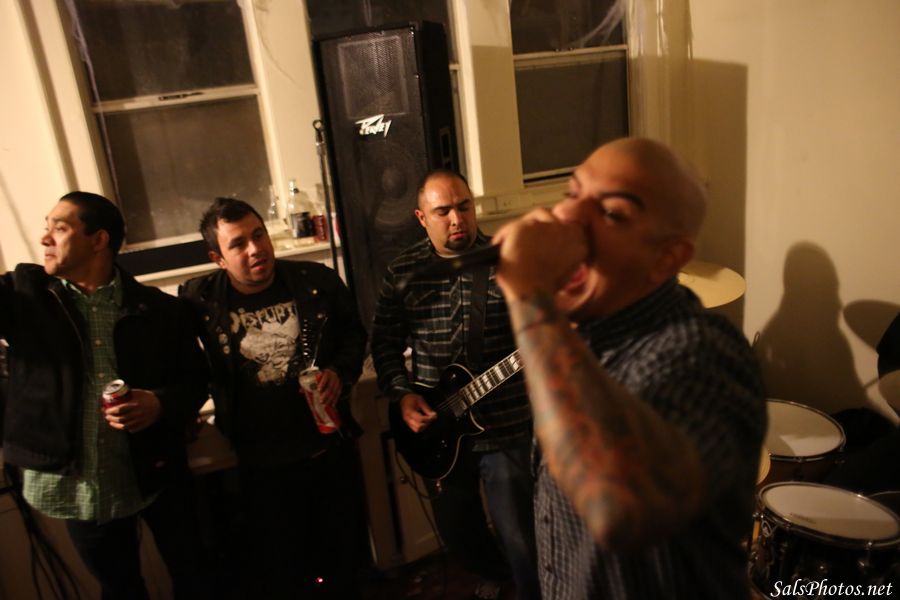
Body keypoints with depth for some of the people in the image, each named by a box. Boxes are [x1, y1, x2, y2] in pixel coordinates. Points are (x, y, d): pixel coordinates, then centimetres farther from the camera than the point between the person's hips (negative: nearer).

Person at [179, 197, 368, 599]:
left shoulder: (318, 281, -9)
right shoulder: (200, 300, -12)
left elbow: (354, 335, 5)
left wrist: (341, 372, -11)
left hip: (332, 448, 2)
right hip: (262, 464, -1)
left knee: (343, 558, 21)